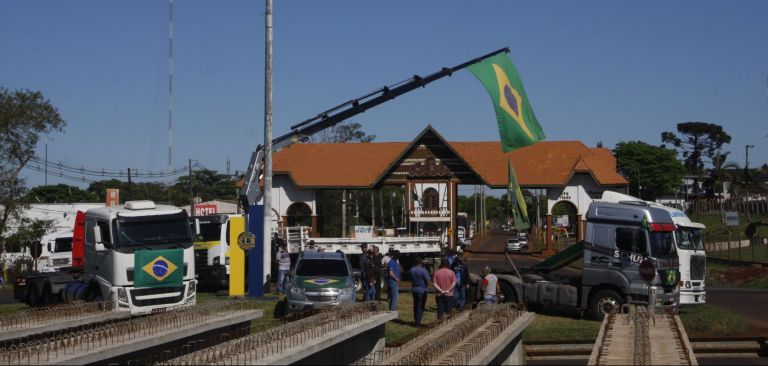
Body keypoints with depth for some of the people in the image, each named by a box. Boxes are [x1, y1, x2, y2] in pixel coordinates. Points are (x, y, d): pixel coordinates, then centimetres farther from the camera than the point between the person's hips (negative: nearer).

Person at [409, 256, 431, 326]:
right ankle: (418, 322, 0)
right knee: (420, 306, 2)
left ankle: (416, 320, 26)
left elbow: (411, 280, 7)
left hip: (414, 289, 5)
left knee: (416, 305, 18)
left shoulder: (411, 270, -2)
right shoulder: (423, 271, -18)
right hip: (422, 290, -5)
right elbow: (428, 281, -14)